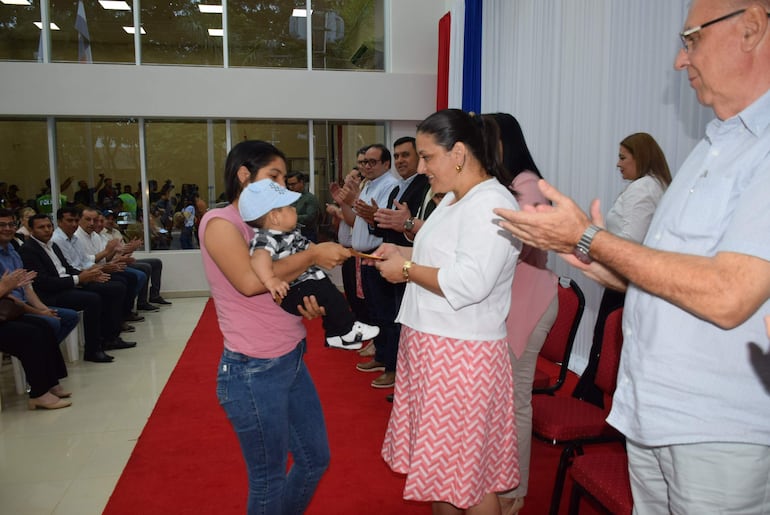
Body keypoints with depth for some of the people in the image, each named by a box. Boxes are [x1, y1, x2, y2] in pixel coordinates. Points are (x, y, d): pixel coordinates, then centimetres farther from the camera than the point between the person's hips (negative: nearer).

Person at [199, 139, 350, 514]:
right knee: (269, 478, 8)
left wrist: (308, 302, -6)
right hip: (254, 371, -8)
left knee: (315, 460, 19)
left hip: (292, 360, 9)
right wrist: (313, 255, -20)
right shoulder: (220, 222, -12)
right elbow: (250, 281, -28)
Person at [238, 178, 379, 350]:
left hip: (304, 283, 11)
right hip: (287, 293, -11)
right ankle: (347, 330, -3)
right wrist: (270, 279, -55)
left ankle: (335, 335, 29)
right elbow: (259, 257, -43)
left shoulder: (292, 233, 8)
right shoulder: (265, 239, -24)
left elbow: (307, 246, 23)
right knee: (326, 292, -21)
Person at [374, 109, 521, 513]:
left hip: (462, 355, -10)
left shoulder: (490, 204, -18)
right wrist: (404, 254, 7)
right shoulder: (454, 199, 14)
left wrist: (407, 270, -16)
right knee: (439, 462, 19)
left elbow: (469, 283, -27)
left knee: (469, 479, 5)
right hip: (431, 345, 10)